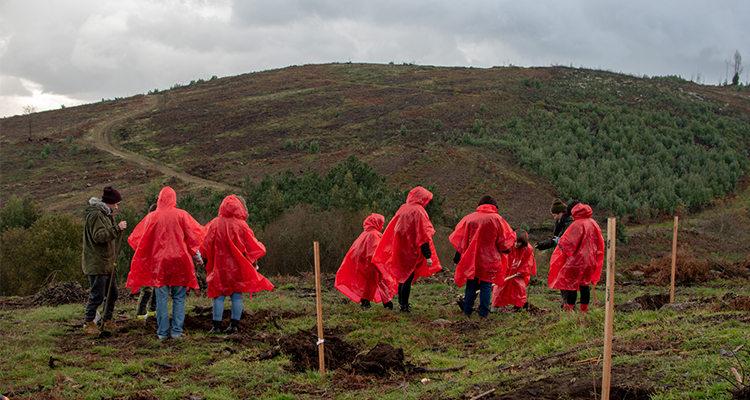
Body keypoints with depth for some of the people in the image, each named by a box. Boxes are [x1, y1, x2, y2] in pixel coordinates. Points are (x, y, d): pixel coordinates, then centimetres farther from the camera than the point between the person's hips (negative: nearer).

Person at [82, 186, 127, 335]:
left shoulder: (104, 214, 18)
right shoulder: (95, 214, -15)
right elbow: (98, 236, -26)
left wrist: (117, 229, 12)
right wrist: (117, 228, -27)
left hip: (107, 263, 10)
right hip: (96, 263, -10)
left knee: (112, 293, 14)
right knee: (97, 295, -8)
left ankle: (108, 321, 25)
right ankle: (88, 323, 1)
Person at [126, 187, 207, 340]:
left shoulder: (151, 217, 1)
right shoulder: (181, 215, -1)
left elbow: (136, 239, 7)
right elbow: (193, 236, 1)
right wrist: (197, 256, 13)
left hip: (158, 262, 0)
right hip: (179, 260, 0)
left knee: (161, 298, 5)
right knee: (179, 298, 6)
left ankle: (163, 332, 7)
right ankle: (177, 331, 2)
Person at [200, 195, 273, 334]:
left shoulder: (214, 224, -5)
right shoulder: (241, 225, -8)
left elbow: (206, 246, 0)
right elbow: (251, 247, -1)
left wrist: (207, 263, 13)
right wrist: (254, 263, 14)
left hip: (219, 267, 1)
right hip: (237, 267, -1)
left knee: (219, 296, 5)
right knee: (236, 296, 6)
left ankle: (216, 326, 2)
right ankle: (234, 325, 4)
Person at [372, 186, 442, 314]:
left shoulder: (403, 209, 10)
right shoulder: (418, 211, -12)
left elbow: (392, 231, 16)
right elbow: (423, 236, -16)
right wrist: (428, 256, -16)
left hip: (400, 249, 7)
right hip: (411, 252, -7)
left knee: (403, 277, 15)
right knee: (408, 278, -5)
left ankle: (401, 305, 20)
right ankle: (404, 307, -5)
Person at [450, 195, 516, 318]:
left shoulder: (469, 218, 2)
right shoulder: (496, 219, -5)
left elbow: (460, 239, 4)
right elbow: (503, 241, 0)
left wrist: (457, 257, 10)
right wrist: (505, 249, 20)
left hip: (471, 259, 2)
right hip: (489, 260, -2)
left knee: (471, 285, 11)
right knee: (486, 285, 5)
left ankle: (467, 310, 12)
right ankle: (483, 312, 4)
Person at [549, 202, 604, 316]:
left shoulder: (577, 225, -14)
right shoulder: (593, 223, 8)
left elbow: (569, 242, -14)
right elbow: (600, 243, 15)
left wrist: (559, 242, 3)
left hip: (576, 260, -7)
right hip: (590, 260, 7)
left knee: (571, 285, -1)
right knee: (585, 285, 12)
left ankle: (570, 310, 0)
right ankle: (583, 311, 14)